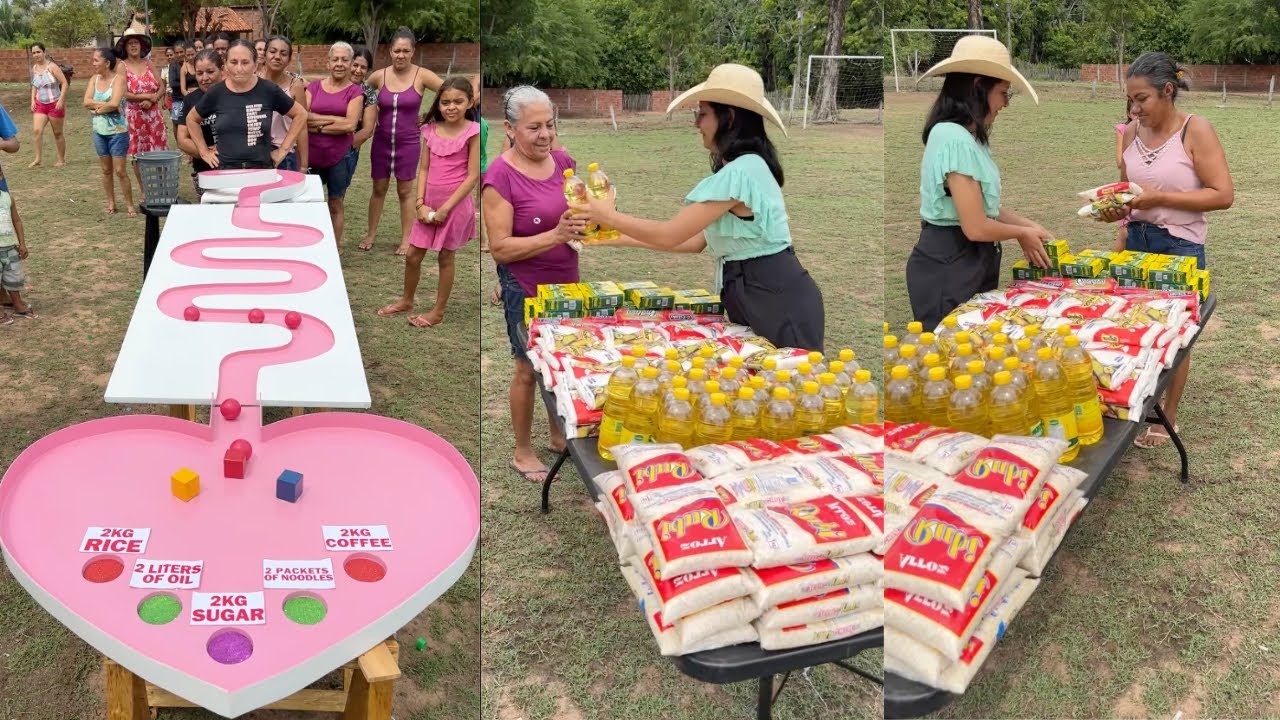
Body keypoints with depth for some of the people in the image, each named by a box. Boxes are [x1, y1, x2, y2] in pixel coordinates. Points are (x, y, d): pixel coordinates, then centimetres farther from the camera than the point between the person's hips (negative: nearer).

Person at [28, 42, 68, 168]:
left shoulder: (52, 67, -12)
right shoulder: (34, 69, 6)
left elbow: (64, 83, -15)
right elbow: (34, 86, 19)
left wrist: (61, 100, -21)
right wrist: (33, 100, 6)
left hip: (54, 104, -5)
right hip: (40, 105, 5)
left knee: (57, 133, 6)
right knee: (37, 130, -10)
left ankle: (61, 160, 18)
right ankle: (38, 159, -5)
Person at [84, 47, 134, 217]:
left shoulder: (118, 78, -10)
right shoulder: (94, 79, 6)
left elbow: (114, 104, -22)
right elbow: (86, 102, -4)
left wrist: (97, 109, -9)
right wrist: (106, 105, -14)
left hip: (117, 131, -6)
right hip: (99, 131, 6)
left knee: (120, 171, -5)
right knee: (106, 170, 12)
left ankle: (130, 205, 4)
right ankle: (111, 203, 21)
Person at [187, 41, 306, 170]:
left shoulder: (268, 90, -6)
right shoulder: (216, 93, -1)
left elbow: (300, 114, 4)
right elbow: (192, 119, 16)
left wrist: (283, 149, 0)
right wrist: (204, 152, 8)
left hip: (262, 169, -1)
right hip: (225, 170, 1)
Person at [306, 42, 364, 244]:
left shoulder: (355, 92, -2)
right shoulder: (314, 87, 6)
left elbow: (350, 125, -14)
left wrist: (317, 125, -9)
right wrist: (335, 119, -14)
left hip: (341, 156, -2)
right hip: (312, 155, 2)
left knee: (335, 203, 10)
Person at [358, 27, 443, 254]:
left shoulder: (422, 76, -11)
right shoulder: (379, 76, -4)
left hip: (408, 142, -2)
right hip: (382, 141, 2)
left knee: (405, 191, 8)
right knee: (378, 189, 12)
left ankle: (406, 239, 19)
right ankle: (370, 234, 25)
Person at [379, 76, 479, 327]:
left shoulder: (473, 132, -12)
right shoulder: (431, 130, 2)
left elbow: (473, 176, -14)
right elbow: (424, 169, 5)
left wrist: (446, 207, -16)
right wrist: (420, 203, -6)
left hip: (454, 203, -5)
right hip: (430, 202, 5)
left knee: (445, 257, 9)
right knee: (412, 255, 12)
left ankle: (438, 311, 22)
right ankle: (406, 300, 34)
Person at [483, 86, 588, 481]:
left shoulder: (564, 162, -1)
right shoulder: (500, 176, -17)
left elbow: (583, 214, 12)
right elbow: (500, 248, -20)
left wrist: (583, 222, -12)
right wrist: (556, 235, -29)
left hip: (566, 282, 6)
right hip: (526, 289, -6)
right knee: (529, 370, 8)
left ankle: (559, 435, 39)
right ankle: (523, 452, 26)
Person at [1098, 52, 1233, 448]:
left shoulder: (1195, 130, -14)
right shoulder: (1131, 132, 2)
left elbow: (1223, 195, -17)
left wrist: (1160, 198, -22)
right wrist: (1116, 208, -7)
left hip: (1180, 247, -5)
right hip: (1136, 240, 5)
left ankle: (1168, 417, 24)